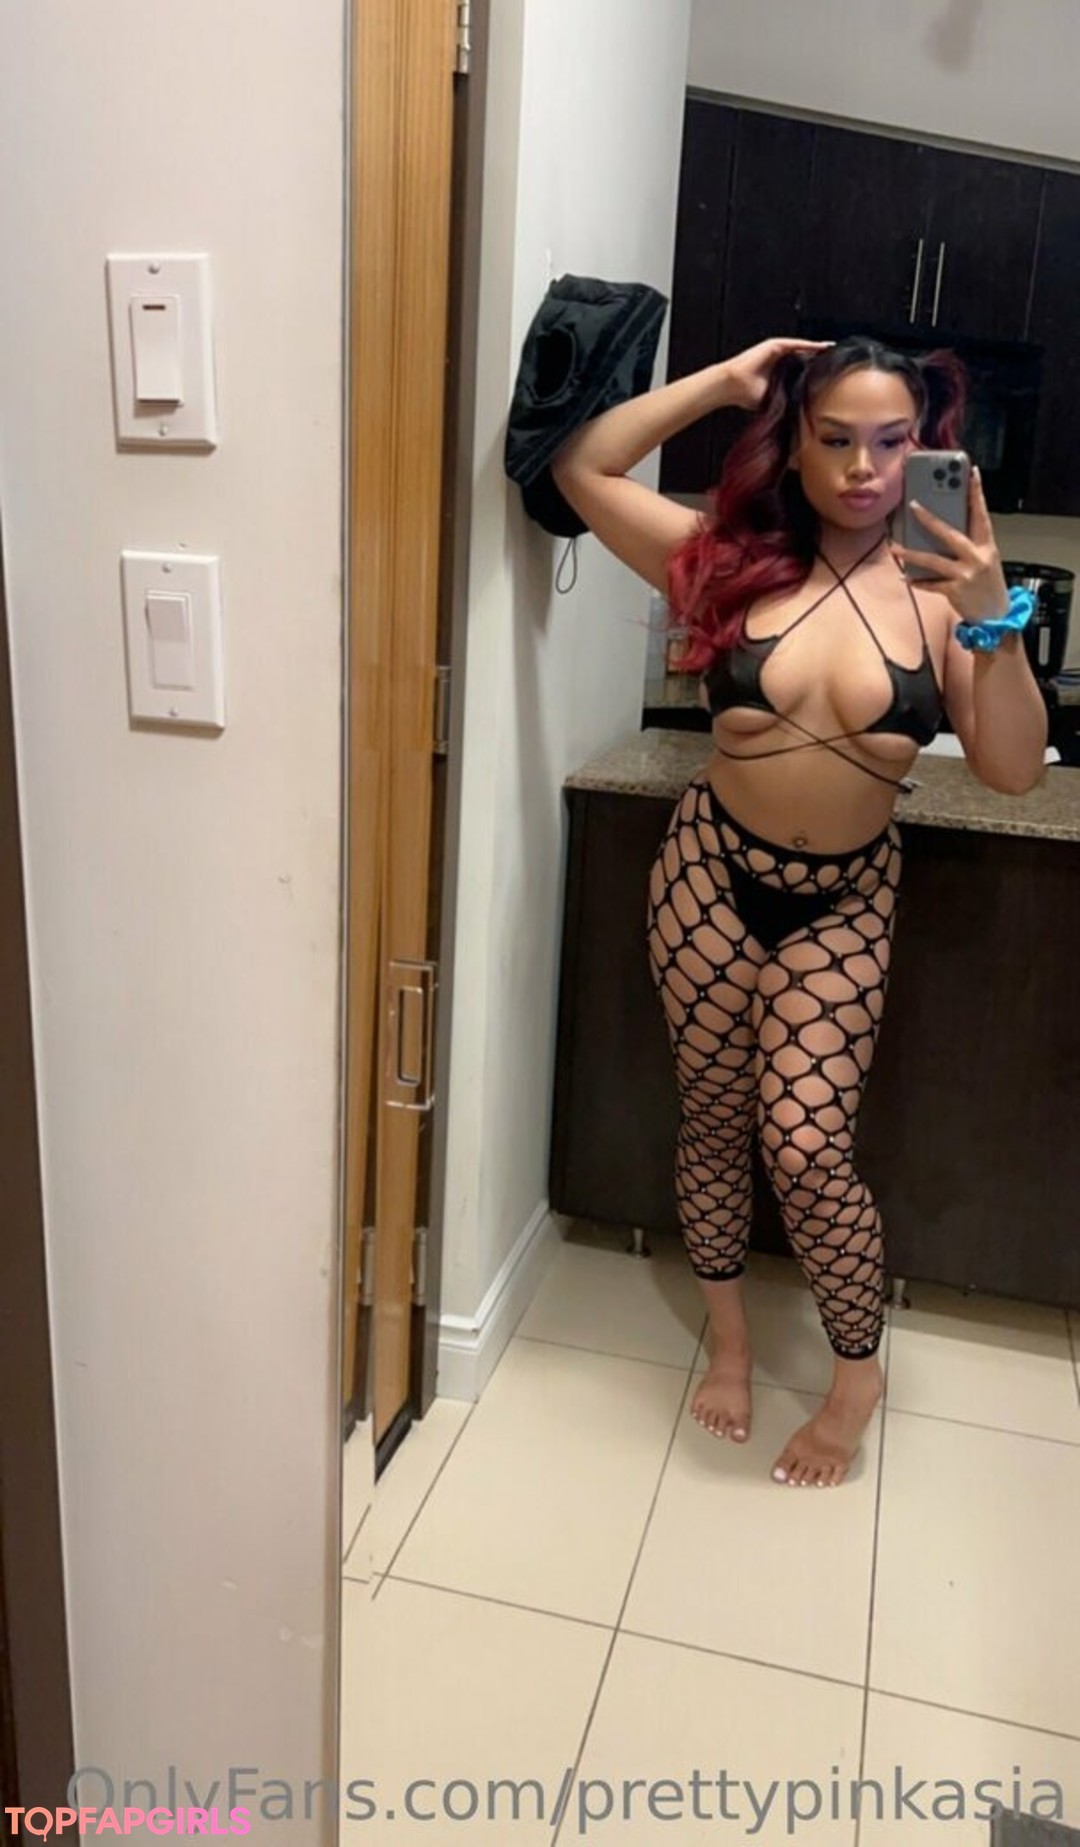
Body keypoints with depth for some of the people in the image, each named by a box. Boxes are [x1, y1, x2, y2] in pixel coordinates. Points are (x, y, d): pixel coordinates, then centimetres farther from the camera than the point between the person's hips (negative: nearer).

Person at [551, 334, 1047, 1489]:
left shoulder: (936, 591, -8)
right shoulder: (729, 560, -6)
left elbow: (1013, 772, -12)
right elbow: (580, 468, -5)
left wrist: (996, 624, -25)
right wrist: (726, 382, -6)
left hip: (844, 901, -1)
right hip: (710, 874, 1)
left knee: (807, 1144, -6)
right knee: (713, 1117, 12)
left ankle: (858, 1371, 21)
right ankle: (729, 1337, 36)